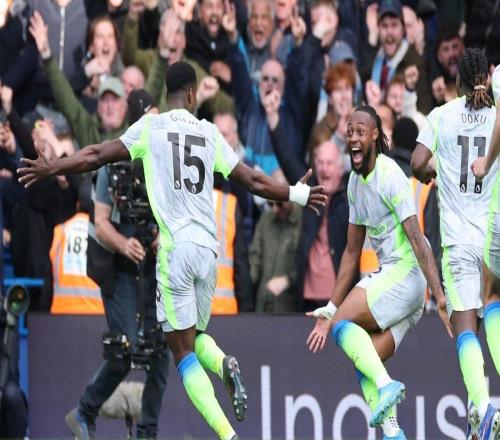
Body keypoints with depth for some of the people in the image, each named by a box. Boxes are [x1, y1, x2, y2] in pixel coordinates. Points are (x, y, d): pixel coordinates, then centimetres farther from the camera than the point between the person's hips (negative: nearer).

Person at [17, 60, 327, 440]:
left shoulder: (151, 127, 3)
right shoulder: (209, 133, 10)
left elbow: (98, 155, -3)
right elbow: (254, 181, 13)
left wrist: (50, 168, 5)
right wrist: (297, 194, 28)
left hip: (175, 248, -3)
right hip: (209, 249, 3)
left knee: (183, 351, -3)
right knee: (196, 336, 23)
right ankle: (225, 366, -11)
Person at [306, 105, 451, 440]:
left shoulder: (390, 177, -14)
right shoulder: (355, 182, 12)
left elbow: (418, 240, -20)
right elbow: (352, 252, 19)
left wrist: (440, 297, -25)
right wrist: (330, 309, 19)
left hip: (405, 273, -9)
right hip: (389, 274, 9)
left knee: (343, 324, -16)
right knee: (365, 366, 1)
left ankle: (386, 385, -25)